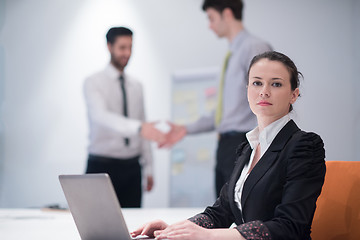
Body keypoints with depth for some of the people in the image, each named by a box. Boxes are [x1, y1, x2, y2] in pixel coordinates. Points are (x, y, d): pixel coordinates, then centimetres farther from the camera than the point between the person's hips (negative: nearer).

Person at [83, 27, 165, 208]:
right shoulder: (93, 83, -5)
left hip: (131, 167, 5)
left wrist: (148, 169, 11)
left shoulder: (136, 87, 13)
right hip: (102, 166, -5)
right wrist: (138, 127, -40)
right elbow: (101, 116, -25)